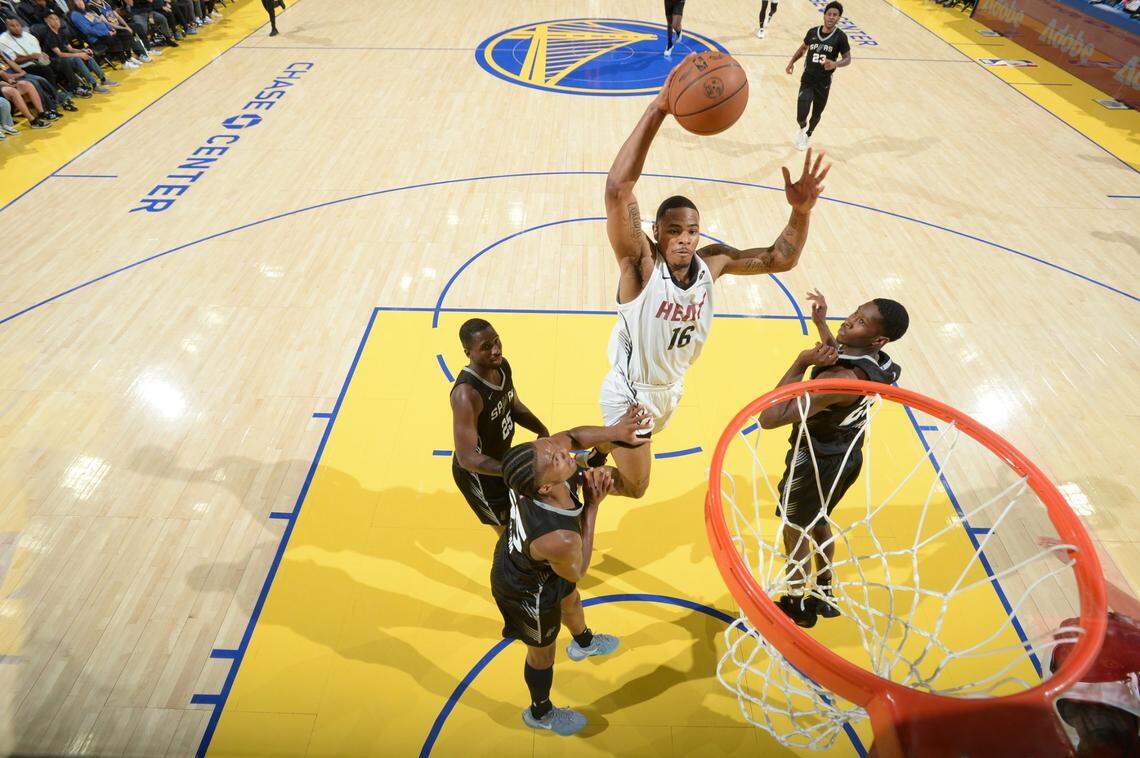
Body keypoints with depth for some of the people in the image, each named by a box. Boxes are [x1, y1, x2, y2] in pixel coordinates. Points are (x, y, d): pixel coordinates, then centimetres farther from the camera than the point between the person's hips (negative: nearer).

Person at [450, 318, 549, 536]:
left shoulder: (502, 366, -11)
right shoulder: (467, 394, -37)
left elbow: (514, 406, 7)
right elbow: (467, 458, -35)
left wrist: (542, 430, -10)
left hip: (501, 458, 8)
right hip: (478, 473, -8)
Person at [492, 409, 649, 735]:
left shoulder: (539, 457, -33)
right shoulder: (560, 540, -48)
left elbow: (570, 435, -8)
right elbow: (577, 572, -22)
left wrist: (614, 431, -17)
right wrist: (593, 505, -27)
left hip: (513, 552, 7)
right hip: (527, 591, -6)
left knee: (570, 600, 37)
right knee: (542, 652, 26)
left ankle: (584, 643, 73)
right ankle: (540, 713, 60)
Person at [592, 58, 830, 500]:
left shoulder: (711, 262, -14)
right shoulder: (641, 263, -31)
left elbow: (780, 259, -6)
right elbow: (617, 190, -46)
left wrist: (800, 211, -26)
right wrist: (658, 109, -53)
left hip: (671, 389, 6)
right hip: (629, 393, -6)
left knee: (628, 442, 33)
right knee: (634, 487, 4)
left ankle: (595, 456, 66)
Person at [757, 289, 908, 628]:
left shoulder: (840, 380, -38)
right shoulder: (877, 363, -10)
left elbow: (770, 418, -43)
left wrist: (801, 363, -37)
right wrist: (820, 322, 19)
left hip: (815, 461, -8)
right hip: (847, 457, 8)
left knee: (795, 530, 15)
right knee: (819, 520, 29)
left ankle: (797, 604, 35)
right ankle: (824, 593, 48)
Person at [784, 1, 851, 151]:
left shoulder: (840, 37, -9)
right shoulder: (813, 32, -2)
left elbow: (847, 59, -5)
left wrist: (835, 64, -26)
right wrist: (792, 62, 5)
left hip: (823, 83, 0)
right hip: (807, 80, 0)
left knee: (816, 115, 16)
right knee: (801, 117, -15)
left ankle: (808, 135, 47)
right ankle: (802, 128, 23)